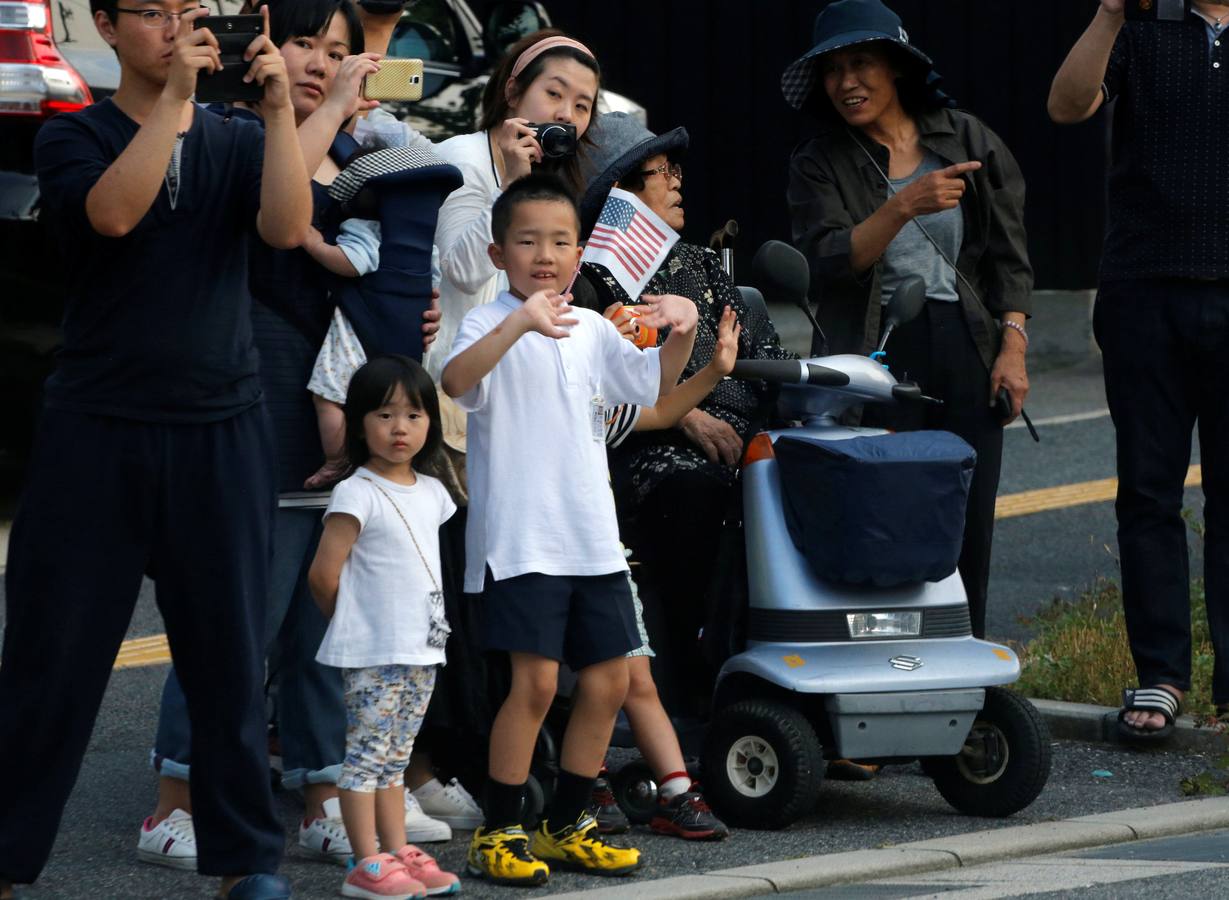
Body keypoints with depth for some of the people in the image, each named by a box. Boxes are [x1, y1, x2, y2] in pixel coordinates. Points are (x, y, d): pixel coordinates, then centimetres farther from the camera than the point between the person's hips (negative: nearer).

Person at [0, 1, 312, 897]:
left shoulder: (236, 142, 9)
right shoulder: (74, 136, 3)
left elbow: (288, 227, -9)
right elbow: (112, 212, -18)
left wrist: (280, 104, -17)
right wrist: (172, 94, -19)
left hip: (221, 435, 2)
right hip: (97, 430, -2)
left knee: (230, 653, 5)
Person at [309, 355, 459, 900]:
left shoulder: (431, 493, 11)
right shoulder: (357, 495, -12)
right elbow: (324, 575, -13)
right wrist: (353, 621, 1)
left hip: (422, 649, 7)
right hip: (372, 652, -7)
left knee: (394, 757, 13)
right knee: (367, 754, -5)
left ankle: (399, 854, 17)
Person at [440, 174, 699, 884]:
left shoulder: (592, 330, 12)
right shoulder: (493, 325, -7)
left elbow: (656, 386, 19)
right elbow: (456, 381, -27)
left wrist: (683, 331, 0)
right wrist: (519, 324, -42)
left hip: (593, 538, 7)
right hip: (520, 538, -7)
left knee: (608, 680, 8)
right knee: (536, 680, -12)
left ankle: (566, 826, 21)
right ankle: (499, 833, -2)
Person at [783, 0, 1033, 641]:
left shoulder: (967, 140, 9)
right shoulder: (819, 165, 4)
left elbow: (1008, 255, 9)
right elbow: (828, 263, -11)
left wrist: (1013, 348, -1)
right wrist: (905, 206, -22)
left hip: (969, 348, 2)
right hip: (877, 352, -2)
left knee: (969, 520, 0)